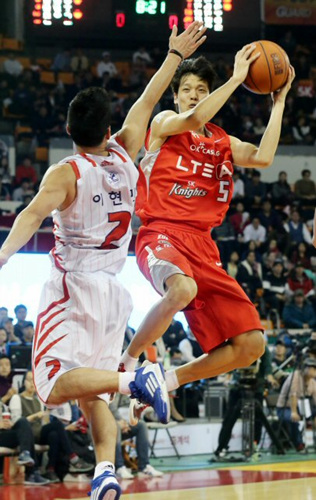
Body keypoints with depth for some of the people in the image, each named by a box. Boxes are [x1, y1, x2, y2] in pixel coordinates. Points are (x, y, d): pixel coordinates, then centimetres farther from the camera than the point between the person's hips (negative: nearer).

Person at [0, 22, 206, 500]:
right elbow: (146, 104, 19)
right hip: (112, 292, 6)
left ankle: (134, 378, -34)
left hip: (73, 285, -6)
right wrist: (174, 55, 29)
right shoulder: (125, 157, 6)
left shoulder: (66, 173, -8)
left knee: (55, 386, -15)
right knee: (92, 393, 11)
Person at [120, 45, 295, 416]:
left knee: (250, 345, -5)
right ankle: (127, 362, -20)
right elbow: (193, 120, -16)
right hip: (161, 233, -6)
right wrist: (237, 78, -13)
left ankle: (168, 381, 12)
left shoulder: (222, 143, 22)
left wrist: (279, 101, 6)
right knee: (182, 289, -43)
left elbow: (263, 157, 3)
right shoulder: (164, 123, 7)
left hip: (202, 246, 6)